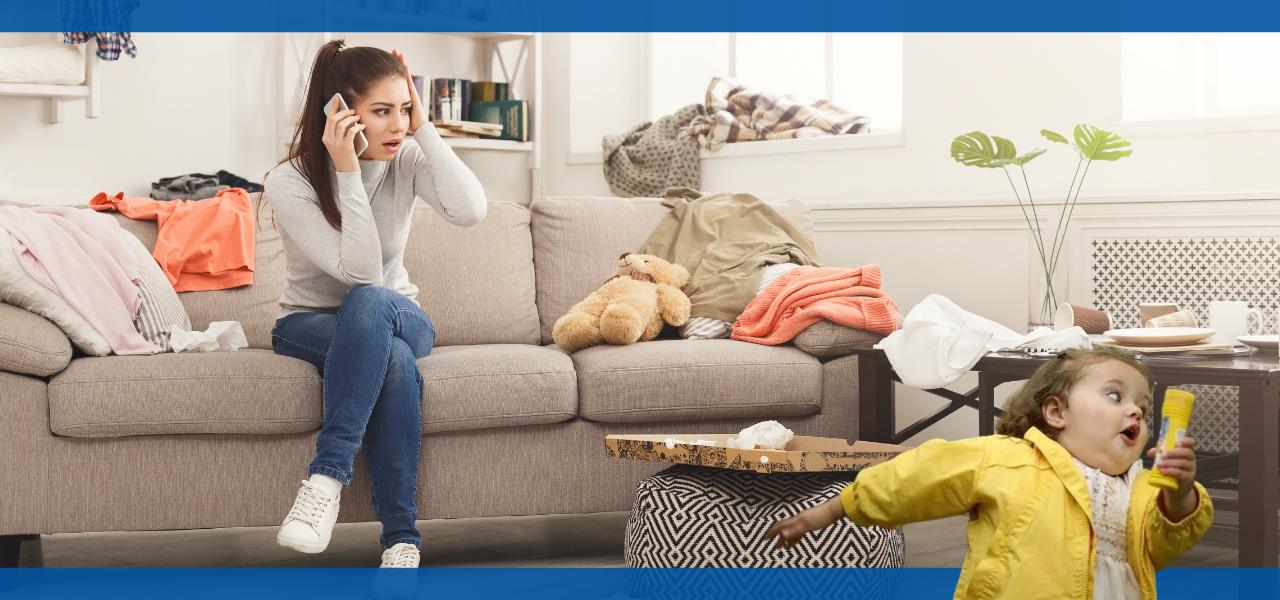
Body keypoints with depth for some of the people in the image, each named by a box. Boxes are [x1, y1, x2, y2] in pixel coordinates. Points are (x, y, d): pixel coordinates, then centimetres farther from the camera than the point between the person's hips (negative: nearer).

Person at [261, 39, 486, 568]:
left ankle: (328, 476, -40)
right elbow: (361, 270, -27)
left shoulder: (406, 159, -7)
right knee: (394, 360, -39)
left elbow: (470, 211, -26)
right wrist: (348, 172, -33)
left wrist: (423, 128, -24)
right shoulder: (290, 182, -18)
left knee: (369, 304, -38)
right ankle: (401, 540, -37)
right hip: (310, 324, -2)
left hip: (399, 318, 2)